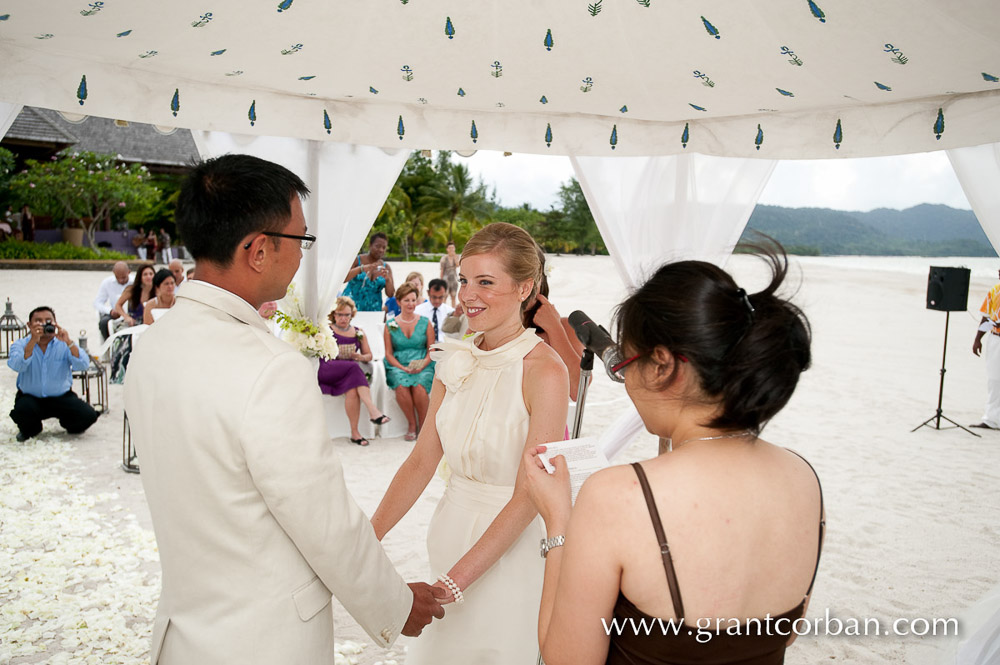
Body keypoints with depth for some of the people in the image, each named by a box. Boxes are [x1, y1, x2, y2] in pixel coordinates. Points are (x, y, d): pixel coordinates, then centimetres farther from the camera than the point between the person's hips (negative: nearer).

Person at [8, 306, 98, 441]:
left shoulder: (64, 344, -1)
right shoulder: (20, 344, -1)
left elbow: (83, 365, -18)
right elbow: (17, 366, -22)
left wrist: (69, 342, -31)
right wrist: (33, 341, -32)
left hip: (62, 397, 0)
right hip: (30, 397, 0)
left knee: (89, 415, -22)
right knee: (22, 409, -33)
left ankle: (69, 424, 18)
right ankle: (30, 429, 6)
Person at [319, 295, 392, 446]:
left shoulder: (358, 333, 19)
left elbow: (369, 355, 23)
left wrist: (361, 357, -3)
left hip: (349, 374, 3)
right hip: (327, 372, -3)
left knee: (353, 391, -35)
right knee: (354, 367, -36)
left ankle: (354, 432, -34)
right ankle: (373, 410, -45)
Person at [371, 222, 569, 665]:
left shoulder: (544, 371, -20)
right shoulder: (455, 361, -1)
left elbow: (527, 498, -21)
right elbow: (422, 461, 0)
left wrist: (452, 583, -22)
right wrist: (368, 538, -8)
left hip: (514, 543, -5)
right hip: (451, 533, 6)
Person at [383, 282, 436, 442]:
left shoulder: (425, 323, 9)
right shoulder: (390, 325, 9)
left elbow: (431, 351, 8)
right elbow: (389, 354, 7)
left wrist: (422, 365, -11)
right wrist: (403, 368, -10)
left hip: (422, 366, 0)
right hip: (398, 365, 1)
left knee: (419, 387, -33)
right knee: (401, 387, -33)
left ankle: (423, 425, -12)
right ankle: (411, 424, -12)